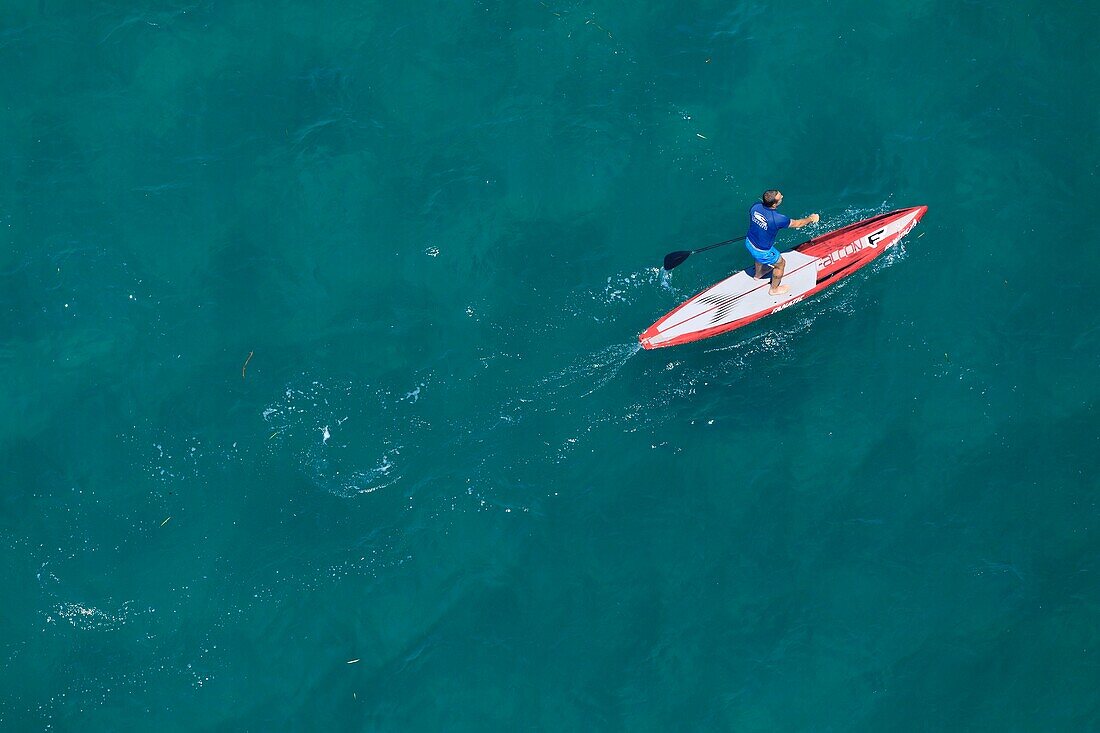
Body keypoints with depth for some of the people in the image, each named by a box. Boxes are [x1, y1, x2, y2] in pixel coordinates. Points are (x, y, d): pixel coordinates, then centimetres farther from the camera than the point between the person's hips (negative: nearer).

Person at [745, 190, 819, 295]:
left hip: (749, 243, 6)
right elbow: (796, 224, -17)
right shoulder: (777, 219, -35)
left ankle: (758, 275, 68)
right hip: (762, 252, -6)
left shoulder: (756, 206, -20)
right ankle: (774, 289, 45)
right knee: (780, 264, 23)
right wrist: (811, 219, 3)